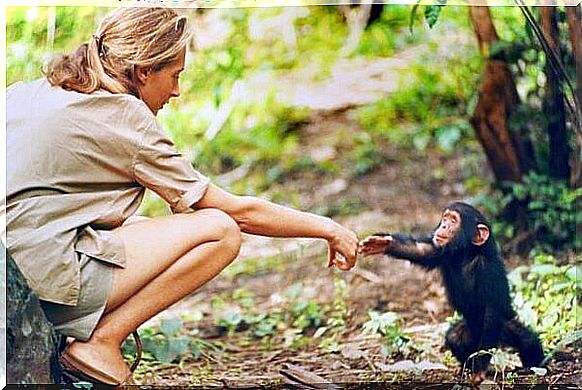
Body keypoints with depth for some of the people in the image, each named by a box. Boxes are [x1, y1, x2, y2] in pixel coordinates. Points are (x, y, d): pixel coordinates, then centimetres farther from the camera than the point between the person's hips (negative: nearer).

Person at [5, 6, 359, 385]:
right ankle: (100, 342, -6)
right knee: (220, 230, -5)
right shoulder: (125, 116, -5)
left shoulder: (23, 92, 16)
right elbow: (238, 211, -1)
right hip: (47, 280, -9)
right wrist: (327, 228, 9)